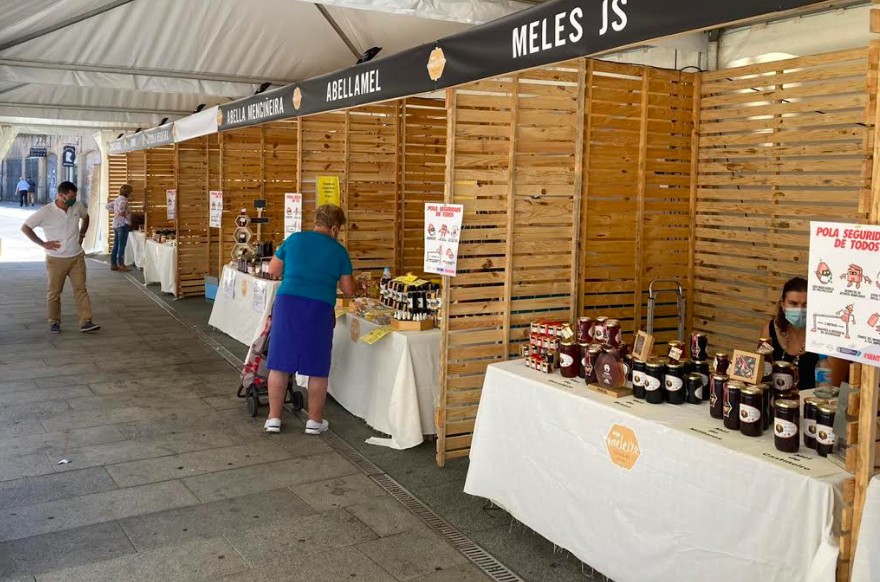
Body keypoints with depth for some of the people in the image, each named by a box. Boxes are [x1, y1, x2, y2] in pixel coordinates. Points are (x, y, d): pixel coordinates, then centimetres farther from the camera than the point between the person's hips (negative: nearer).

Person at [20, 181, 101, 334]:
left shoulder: (78, 206, -3)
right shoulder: (46, 212, -16)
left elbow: (85, 217, 20)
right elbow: (25, 227, -10)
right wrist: (43, 243, -11)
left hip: (77, 257, 3)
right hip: (56, 259, -3)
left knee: (81, 289, -1)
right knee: (54, 292, 8)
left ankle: (86, 322, 0)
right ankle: (54, 322, 21)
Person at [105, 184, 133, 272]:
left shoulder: (117, 199, 17)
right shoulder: (123, 199, -11)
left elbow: (107, 206, 23)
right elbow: (121, 206, -32)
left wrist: (115, 211, 12)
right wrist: (123, 213, -16)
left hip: (116, 225, 9)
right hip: (123, 224, -9)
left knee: (116, 246, 10)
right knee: (122, 246, -6)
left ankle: (113, 264, 12)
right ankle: (121, 265, -5)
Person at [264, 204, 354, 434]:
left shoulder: (294, 239, 9)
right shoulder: (339, 251, 6)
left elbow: (272, 271, 15)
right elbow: (348, 289, 10)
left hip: (288, 302, 2)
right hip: (320, 309, -1)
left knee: (280, 363, 9)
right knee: (317, 367, 9)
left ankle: (274, 418, 15)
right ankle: (314, 420, 17)